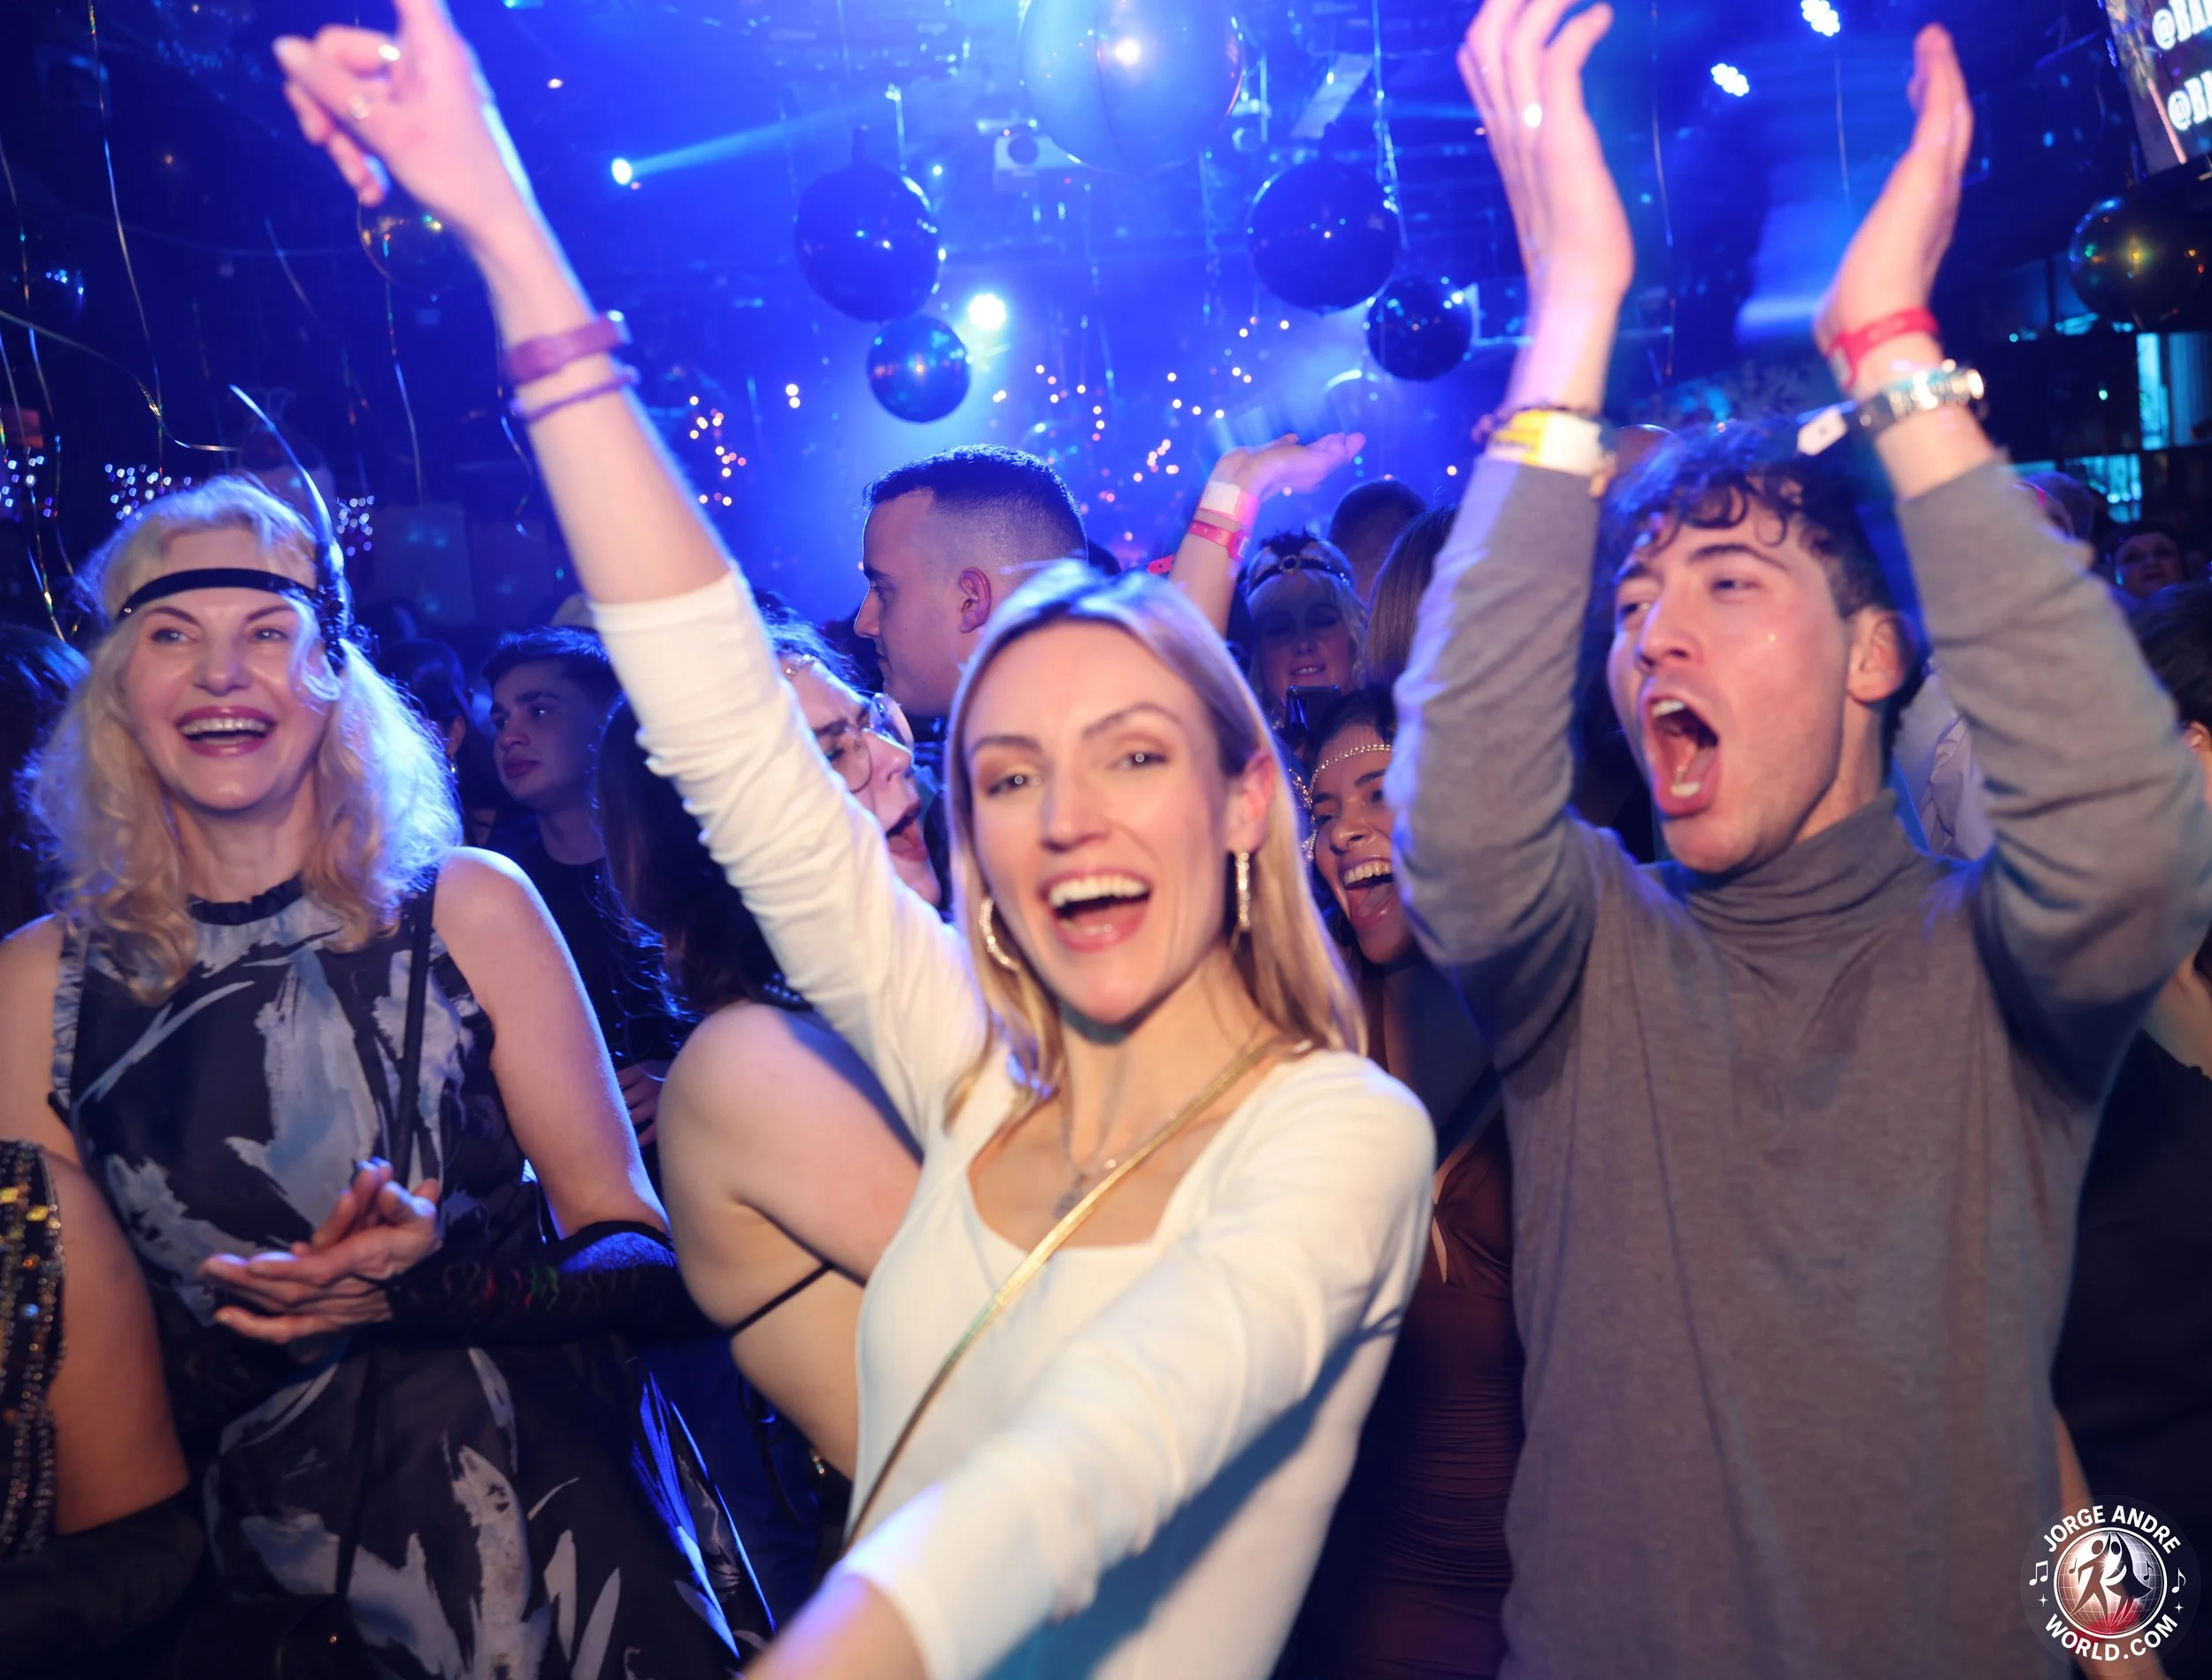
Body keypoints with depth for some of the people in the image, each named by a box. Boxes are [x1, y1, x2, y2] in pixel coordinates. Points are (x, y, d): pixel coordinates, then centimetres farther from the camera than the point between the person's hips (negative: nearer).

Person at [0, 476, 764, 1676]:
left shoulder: (468, 912, -8)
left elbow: (646, 1261, -9)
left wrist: (436, 1286, -25)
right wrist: (260, 1325, -18)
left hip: (544, 1541, -1)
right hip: (261, 1565, 1)